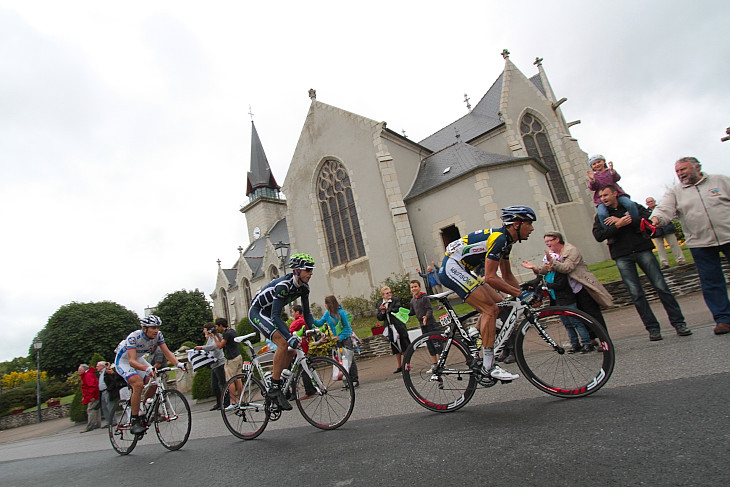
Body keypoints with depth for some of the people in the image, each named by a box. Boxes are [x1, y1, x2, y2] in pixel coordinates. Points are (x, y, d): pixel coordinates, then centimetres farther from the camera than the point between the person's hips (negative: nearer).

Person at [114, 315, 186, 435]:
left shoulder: (158, 335, -19)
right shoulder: (133, 337, -34)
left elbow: (167, 352, -19)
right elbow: (132, 361, -41)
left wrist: (178, 364, -36)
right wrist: (148, 369, -58)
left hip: (138, 359, 6)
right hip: (123, 361, -5)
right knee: (138, 384, -27)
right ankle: (135, 422, -18)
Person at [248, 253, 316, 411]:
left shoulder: (304, 287, -7)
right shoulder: (283, 285, -32)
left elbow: (306, 313, 1)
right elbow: (276, 316, -37)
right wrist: (291, 337, -46)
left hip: (270, 315, 8)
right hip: (257, 312, -8)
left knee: (292, 348, -2)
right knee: (283, 343, -25)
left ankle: (278, 380, 13)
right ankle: (274, 388, -17)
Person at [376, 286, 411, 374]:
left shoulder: (396, 300, -3)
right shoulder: (380, 304, 8)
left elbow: (398, 310, -16)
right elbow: (379, 318, 5)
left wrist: (387, 309, -15)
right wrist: (382, 312, -13)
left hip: (398, 327, -4)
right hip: (389, 328, 4)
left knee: (404, 347, 1)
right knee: (395, 349, 11)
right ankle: (399, 367, 21)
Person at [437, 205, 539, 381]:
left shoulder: (505, 240, 13)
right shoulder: (499, 239, -19)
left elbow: (507, 275, 19)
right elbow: (490, 277, -24)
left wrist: (525, 292, 7)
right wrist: (520, 294, -20)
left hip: (460, 271, 11)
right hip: (451, 268, -11)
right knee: (491, 310, -15)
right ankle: (488, 366, -11)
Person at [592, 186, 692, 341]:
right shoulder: (601, 215, 11)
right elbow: (598, 235, -5)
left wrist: (621, 222, -12)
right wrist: (618, 225, -15)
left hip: (642, 250, 0)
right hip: (622, 257, 0)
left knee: (661, 287, 0)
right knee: (636, 294, -2)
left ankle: (678, 323, 9)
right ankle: (652, 327, 5)